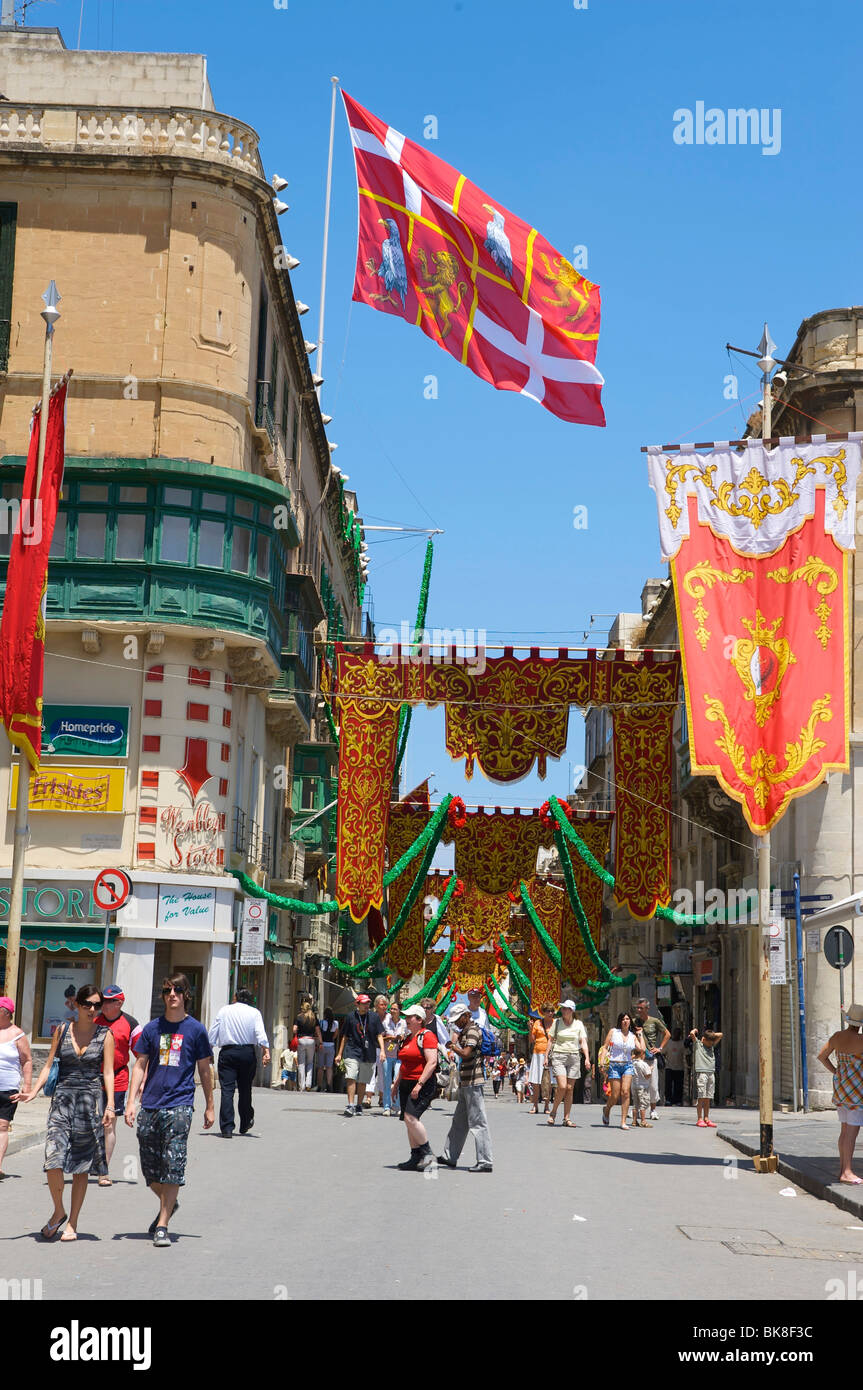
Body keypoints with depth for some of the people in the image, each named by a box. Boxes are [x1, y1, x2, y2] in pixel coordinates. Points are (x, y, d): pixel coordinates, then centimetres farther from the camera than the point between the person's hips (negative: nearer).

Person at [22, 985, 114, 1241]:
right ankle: (58, 1212, 11)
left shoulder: (105, 1035, 3)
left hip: (91, 1099, -1)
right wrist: (34, 1091, -6)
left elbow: (108, 1072, -1)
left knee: (81, 1166, 3)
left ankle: (72, 1223, 14)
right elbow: (49, 1065, 9)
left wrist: (110, 1105, -11)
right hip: (63, 1097, 1)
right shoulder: (62, 1031, 7)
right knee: (54, 1159, -13)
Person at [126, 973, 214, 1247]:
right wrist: (131, 1101, 0)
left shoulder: (195, 1029, 2)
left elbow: (205, 1070, 9)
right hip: (150, 1105, 3)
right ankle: (168, 1205, 35)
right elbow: (140, 1066, 10)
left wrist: (209, 1107, 10)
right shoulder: (152, 1028, 7)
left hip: (179, 1105, -3)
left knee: (173, 1166, -10)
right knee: (150, 1166, 8)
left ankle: (162, 1226, -5)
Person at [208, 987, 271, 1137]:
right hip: (247, 1052, 0)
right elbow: (260, 1033, -9)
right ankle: (245, 1124, 26)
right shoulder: (254, 1012, 6)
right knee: (245, 1089, 14)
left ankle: (227, 1128, -10)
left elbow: (212, 1033, 6)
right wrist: (266, 1050, -16)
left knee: (227, 1090, -3)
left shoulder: (224, 1010, 9)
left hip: (227, 1052, 0)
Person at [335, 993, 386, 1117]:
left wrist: (382, 1050, -8)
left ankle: (359, 1106, 19)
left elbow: (379, 1035, 6)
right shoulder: (351, 1017, 4)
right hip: (352, 1052, -1)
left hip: (368, 1054, 1)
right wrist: (340, 1054, 9)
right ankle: (350, 1105, -17)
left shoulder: (374, 1017, 6)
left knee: (363, 1082, 7)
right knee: (351, 1078, -16)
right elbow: (344, 1036, 10)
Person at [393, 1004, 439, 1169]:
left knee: (411, 1117, -19)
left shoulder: (427, 1036, -10)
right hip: (406, 1084, 9)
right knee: (409, 1121, 7)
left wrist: (419, 1084, -23)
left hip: (423, 1084, -9)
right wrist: (397, 1084, 22)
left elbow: (432, 1062, -18)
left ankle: (428, 1153, -8)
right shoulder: (407, 1038, 18)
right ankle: (415, 1157, 12)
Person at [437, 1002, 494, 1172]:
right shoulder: (465, 1031, 18)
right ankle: (449, 1157, 27)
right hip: (465, 1083, 11)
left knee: (478, 1122, -9)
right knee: (459, 1122, 17)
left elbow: (465, 1054, -23)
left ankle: (485, 1162, -8)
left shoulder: (473, 1031, -14)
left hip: (473, 1082, -11)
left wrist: (453, 1046, -10)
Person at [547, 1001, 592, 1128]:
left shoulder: (578, 1024, 6)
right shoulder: (557, 1022, 4)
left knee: (569, 1089, 1)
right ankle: (553, 1112, 3)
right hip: (558, 1056, -2)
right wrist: (546, 1056, 2)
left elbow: (583, 1042, 3)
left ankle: (566, 1118, 7)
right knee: (562, 1086, -15)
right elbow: (551, 1040, 9)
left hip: (574, 1057, 2)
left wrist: (587, 1058, -9)